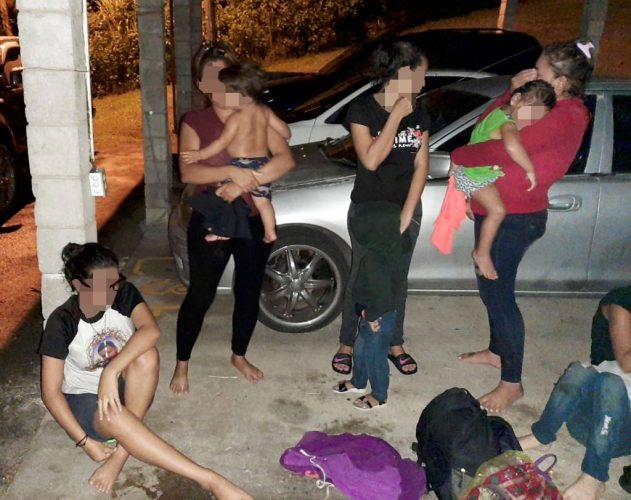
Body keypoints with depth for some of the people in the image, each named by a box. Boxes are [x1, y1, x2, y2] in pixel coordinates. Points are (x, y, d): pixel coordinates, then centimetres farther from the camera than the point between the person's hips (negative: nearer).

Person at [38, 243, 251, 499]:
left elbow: (151, 330, -33)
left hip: (127, 389, 3)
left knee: (146, 356, -33)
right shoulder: (61, 322, -19)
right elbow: (51, 392, -17)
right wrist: (85, 441, -25)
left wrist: (111, 371, -44)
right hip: (83, 399, -3)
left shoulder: (124, 293, -13)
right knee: (116, 418, -40)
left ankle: (121, 453, -24)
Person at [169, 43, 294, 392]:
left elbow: (285, 159, -14)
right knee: (200, 295, 7)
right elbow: (188, 171, -18)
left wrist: (243, 184, -24)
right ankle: (182, 365, 26)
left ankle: (239, 356, 38)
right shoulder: (195, 122, -3)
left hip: (254, 221, 2)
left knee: (249, 294, 15)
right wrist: (232, 172, -33)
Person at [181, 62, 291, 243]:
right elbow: (285, 132, 5)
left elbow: (223, 142, -14)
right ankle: (270, 232, 14)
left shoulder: (236, 118, -14)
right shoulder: (265, 112, 2)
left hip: (240, 164, -6)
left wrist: (200, 155, -8)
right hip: (262, 163, 6)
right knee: (262, 200, 15)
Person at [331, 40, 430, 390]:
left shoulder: (419, 115, 1)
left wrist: (406, 214, -10)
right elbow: (371, 159, -25)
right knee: (361, 278, 7)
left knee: (397, 280, 14)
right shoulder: (363, 109, -14)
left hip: (406, 210, 4)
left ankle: (395, 344, 30)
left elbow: (421, 166, -2)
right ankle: (347, 344, 25)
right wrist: (396, 115, -24)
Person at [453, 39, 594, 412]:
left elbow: (504, 148, -29)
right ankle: (497, 350, 41)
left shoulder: (566, 116, -22)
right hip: (495, 210, 10)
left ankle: (512, 383, 8)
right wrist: (513, 93, 0)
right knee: (491, 287, 21)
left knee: (498, 294, -4)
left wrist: (460, 155, -13)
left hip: (516, 217, -10)